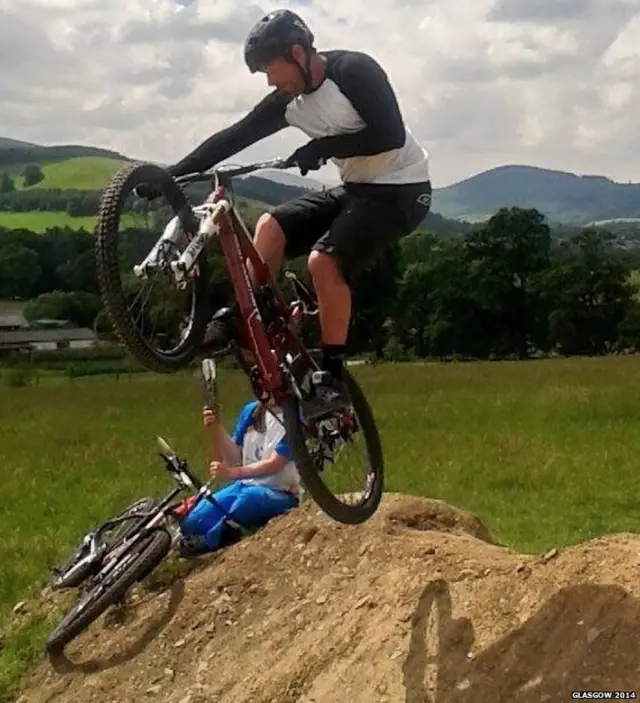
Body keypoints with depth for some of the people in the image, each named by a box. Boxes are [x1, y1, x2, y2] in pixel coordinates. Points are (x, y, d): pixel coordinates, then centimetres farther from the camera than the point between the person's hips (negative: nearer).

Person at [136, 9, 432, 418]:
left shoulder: (354, 71, -19)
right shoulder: (289, 100, 3)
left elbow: (390, 135, -26)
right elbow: (233, 138, 2)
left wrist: (324, 147, -24)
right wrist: (171, 175, -2)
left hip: (401, 189, -8)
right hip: (356, 188, 8)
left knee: (324, 260, -24)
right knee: (272, 226, 0)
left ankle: (333, 378, -15)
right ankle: (241, 319, 6)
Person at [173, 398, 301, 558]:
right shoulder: (251, 411, 5)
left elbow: (274, 464, -19)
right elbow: (234, 460, 5)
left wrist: (231, 473, -30)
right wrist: (218, 429, -11)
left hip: (279, 493, -5)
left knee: (247, 498, -39)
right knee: (192, 522, -16)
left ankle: (209, 541, -19)